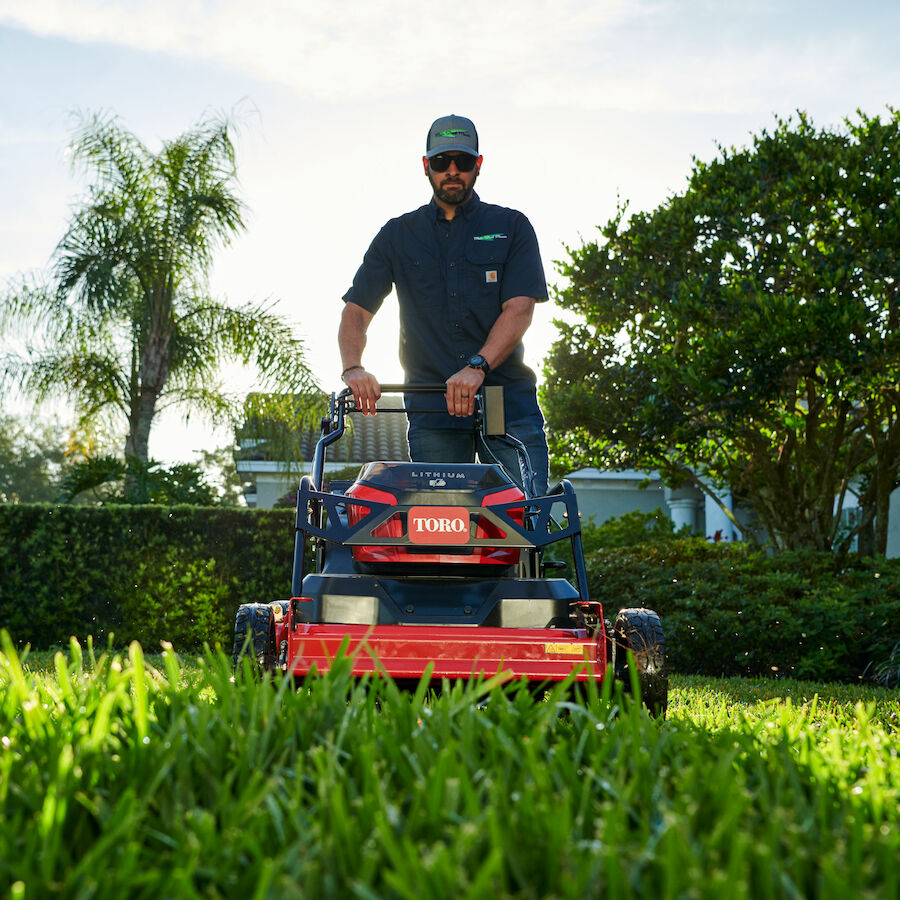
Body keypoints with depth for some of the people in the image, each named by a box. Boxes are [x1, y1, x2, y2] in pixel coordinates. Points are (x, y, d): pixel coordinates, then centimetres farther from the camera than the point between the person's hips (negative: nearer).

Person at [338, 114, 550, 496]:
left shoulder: (511, 227, 9)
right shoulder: (398, 236, 15)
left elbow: (520, 309, -3)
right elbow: (356, 310, 11)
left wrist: (477, 367, -20)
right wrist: (353, 368, -11)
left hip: (507, 397, -1)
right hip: (431, 404, 1)